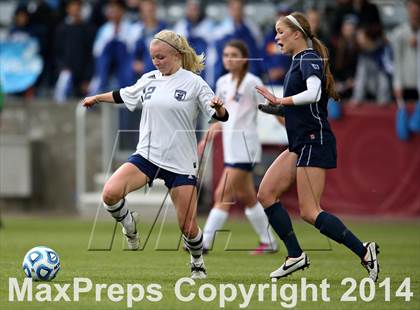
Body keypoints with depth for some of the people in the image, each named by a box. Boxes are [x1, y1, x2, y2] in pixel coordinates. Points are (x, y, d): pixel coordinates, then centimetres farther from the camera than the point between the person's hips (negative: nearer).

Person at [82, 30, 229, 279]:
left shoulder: (194, 83, -4)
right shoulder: (149, 80, 8)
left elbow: (221, 116, -5)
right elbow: (124, 95, 28)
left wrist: (219, 107, -28)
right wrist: (97, 98, 39)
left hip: (180, 162, -3)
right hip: (147, 155, 3)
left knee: (188, 226, -2)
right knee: (110, 192, -23)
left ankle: (198, 263, 30)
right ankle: (129, 224, 10)